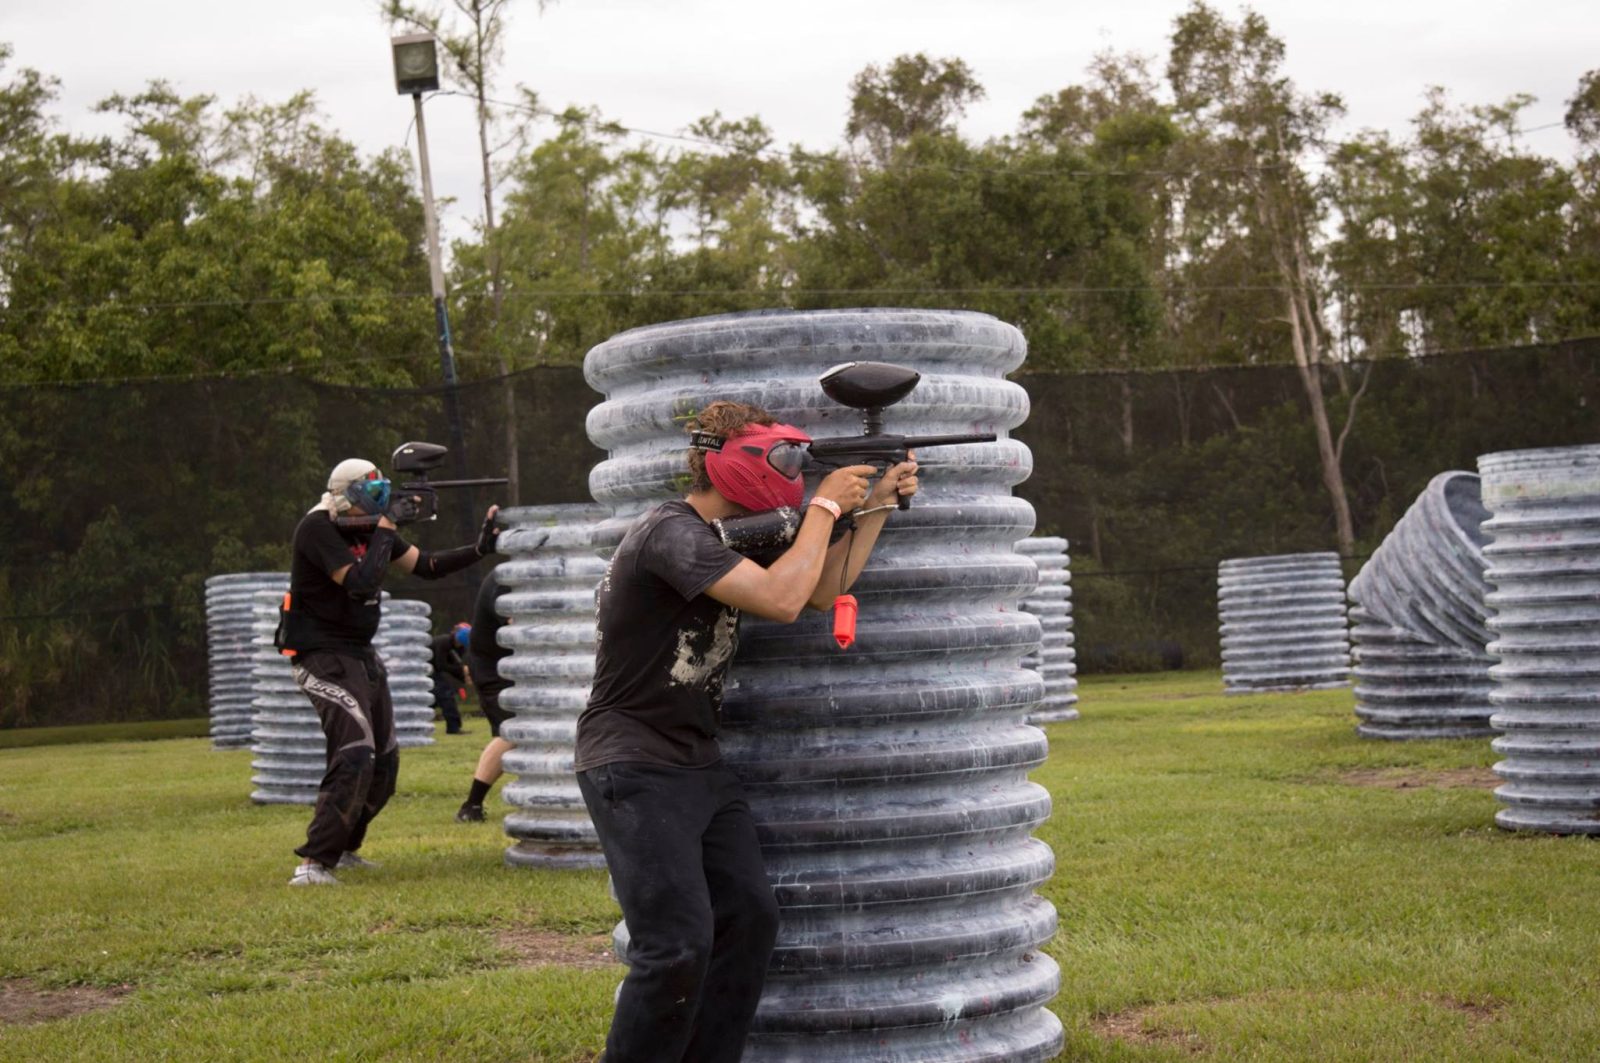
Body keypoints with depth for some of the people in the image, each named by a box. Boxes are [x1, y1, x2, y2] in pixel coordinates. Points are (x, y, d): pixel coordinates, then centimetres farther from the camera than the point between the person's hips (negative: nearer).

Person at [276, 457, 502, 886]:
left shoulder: (369, 528, 6)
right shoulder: (318, 529, -18)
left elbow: (426, 565, 11)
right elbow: (362, 583, -27)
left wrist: (480, 548, 0)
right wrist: (385, 528, -18)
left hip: (362, 656, 9)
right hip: (324, 658, -9)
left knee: (384, 762, 13)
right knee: (355, 756, -22)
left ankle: (342, 848, 29)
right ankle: (313, 863, -20)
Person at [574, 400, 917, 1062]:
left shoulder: (728, 540, 13)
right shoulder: (672, 531, -18)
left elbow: (821, 590, 16)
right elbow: (781, 600, -26)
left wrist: (876, 506, 9)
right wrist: (825, 507, -14)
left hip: (698, 764, 10)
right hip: (634, 767, -10)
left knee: (749, 919, 2)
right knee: (679, 947, -17)